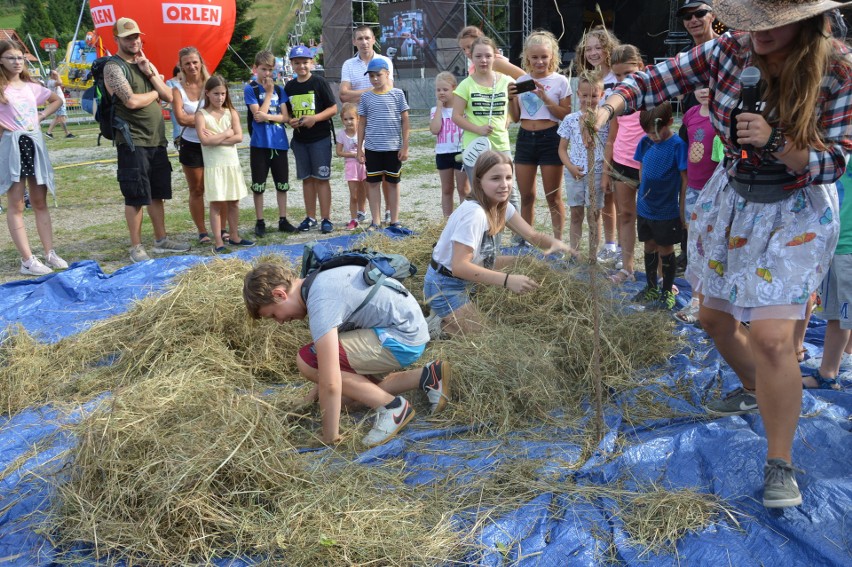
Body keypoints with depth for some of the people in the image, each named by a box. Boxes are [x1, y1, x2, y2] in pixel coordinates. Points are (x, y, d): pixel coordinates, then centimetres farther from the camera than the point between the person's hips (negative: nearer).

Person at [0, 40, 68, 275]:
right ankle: (27, 260, -2)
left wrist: (42, 116, 10)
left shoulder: (31, 86, 9)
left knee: (40, 202, 9)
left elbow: (57, 100, 24)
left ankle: (50, 253, 14)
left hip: (35, 144, 6)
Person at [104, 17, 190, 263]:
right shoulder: (114, 67, -8)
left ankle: (161, 240, 25)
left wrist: (150, 73, -4)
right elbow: (131, 101, -20)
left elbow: (168, 96, 8)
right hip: (133, 142, -7)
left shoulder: (147, 65, 15)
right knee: (136, 197, -3)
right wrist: (154, 93, -2)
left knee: (157, 193, 14)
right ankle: (136, 248, 5)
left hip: (157, 140, 7)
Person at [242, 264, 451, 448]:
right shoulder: (318, 278, 7)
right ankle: (427, 376, 13)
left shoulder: (320, 303, -22)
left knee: (307, 361, -15)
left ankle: (392, 406, -8)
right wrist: (319, 386, 29)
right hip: (411, 327, 10)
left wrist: (329, 439, -15)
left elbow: (331, 384, -24)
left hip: (402, 339, -10)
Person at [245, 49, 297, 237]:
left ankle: (283, 220, 18)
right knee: (258, 185, 2)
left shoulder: (279, 90, 9)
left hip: (279, 143, 4)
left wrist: (268, 117, -14)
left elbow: (286, 117, 2)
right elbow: (258, 114, -12)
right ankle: (260, 222, 11)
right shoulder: (250, 89, -2)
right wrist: (268, 93, -9)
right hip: (259, 144, -3)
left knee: (282, 183, 8)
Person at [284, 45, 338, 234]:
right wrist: (290, 121, -4)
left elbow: (333, 108, -7)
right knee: (306, 178, 10)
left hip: (320, 138, -5)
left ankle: (326, 218, 2)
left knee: (321, 178, -3)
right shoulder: (289, 86, 9)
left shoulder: (319, 82, -5)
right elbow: (287, 112, 18)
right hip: (299, 139, 5)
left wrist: (315, 118, -20)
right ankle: (310, 217, 19)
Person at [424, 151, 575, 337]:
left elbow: (532, 235, -1)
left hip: (468, 279, 9)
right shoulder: (473, 212, -31)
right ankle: (438, 326, 8)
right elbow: (459, 266, -35)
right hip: (446, 286, -9)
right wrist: (507, 280, -39)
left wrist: (554, 242, -24)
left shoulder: (502, 205, -3)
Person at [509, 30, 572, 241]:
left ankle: (558, 241, 13)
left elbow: (566, 116, -7)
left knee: (553, 197, 3)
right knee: (526, 196, 10)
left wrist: (545, 98, -16)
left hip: (550, 138, -4)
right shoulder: (521, 81, 8)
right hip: (525, 138, 4)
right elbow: (515, 117, 11)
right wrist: (511, 98, -5)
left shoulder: (560, 81, -3)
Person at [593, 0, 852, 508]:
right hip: (731, 199, 5)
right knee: (715, 316, 17)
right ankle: (754, 390, 48)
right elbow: (658, 79, -11)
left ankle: (780, 463, 1)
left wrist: (776, 142, -35)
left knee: (771, 336, -16)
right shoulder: (729, 53, -11)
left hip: (795, 213, -5)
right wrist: (611, 105, -31)